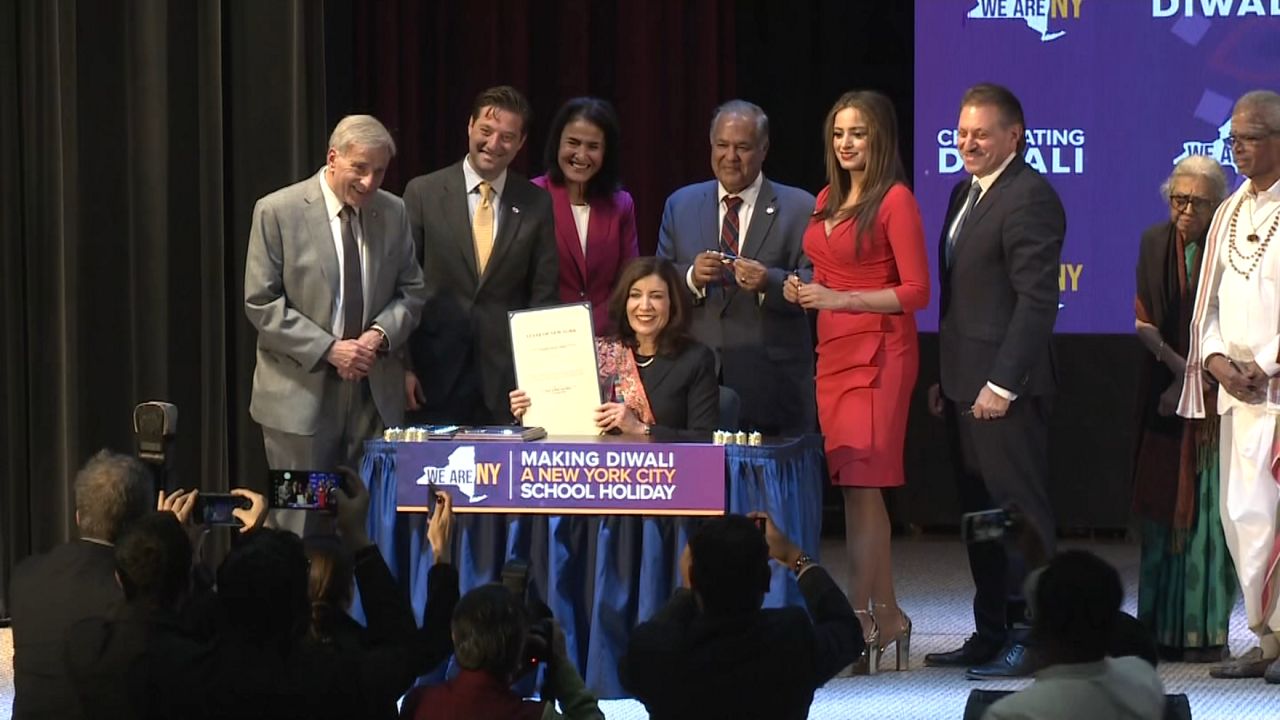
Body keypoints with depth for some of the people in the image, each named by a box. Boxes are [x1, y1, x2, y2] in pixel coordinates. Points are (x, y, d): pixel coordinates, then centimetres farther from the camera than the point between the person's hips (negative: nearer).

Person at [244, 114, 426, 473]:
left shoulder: (393, 213, 7)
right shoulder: (277, 212, -6)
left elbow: (411, 291, 13)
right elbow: (260, 303, -7)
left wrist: (381, 334, -8)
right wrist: (328, 349, -15)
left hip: (376, 395, 4)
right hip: (301, 394, -4)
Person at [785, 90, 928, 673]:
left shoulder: (895, 201, -8)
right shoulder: (827, 199, 15)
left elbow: (915, 291, -12)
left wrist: (838, 298, -16)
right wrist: (803, 290, 6)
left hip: (878, 352, -8)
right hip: (833, 351, 8)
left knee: (861, 484, -10)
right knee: (855, 487, 8)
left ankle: (859, 619, -8)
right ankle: (887, 615, 15)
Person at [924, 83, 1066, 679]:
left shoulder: (1030, 198, -13)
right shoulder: (966, 194, 17)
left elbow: (1037, 300, -19)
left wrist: (1002, 383, -21)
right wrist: (946, 377, 16)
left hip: (1005, 387, -10)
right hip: (966, 385, 10)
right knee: (980, 514, 13)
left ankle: (1030, 637, -1)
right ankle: (992, 634, 19)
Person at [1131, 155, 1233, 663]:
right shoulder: (1154, 244, 7)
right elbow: (1145, 321, 2)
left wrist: (1190, 379, -12)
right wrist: (1177, 366, -13)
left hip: (1213, 398, -4)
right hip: (1163, 396, 4)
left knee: (1206, 512, -5)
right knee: (1162, 512, 5)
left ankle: (1205, 632, 0)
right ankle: (1161, 627, 11)